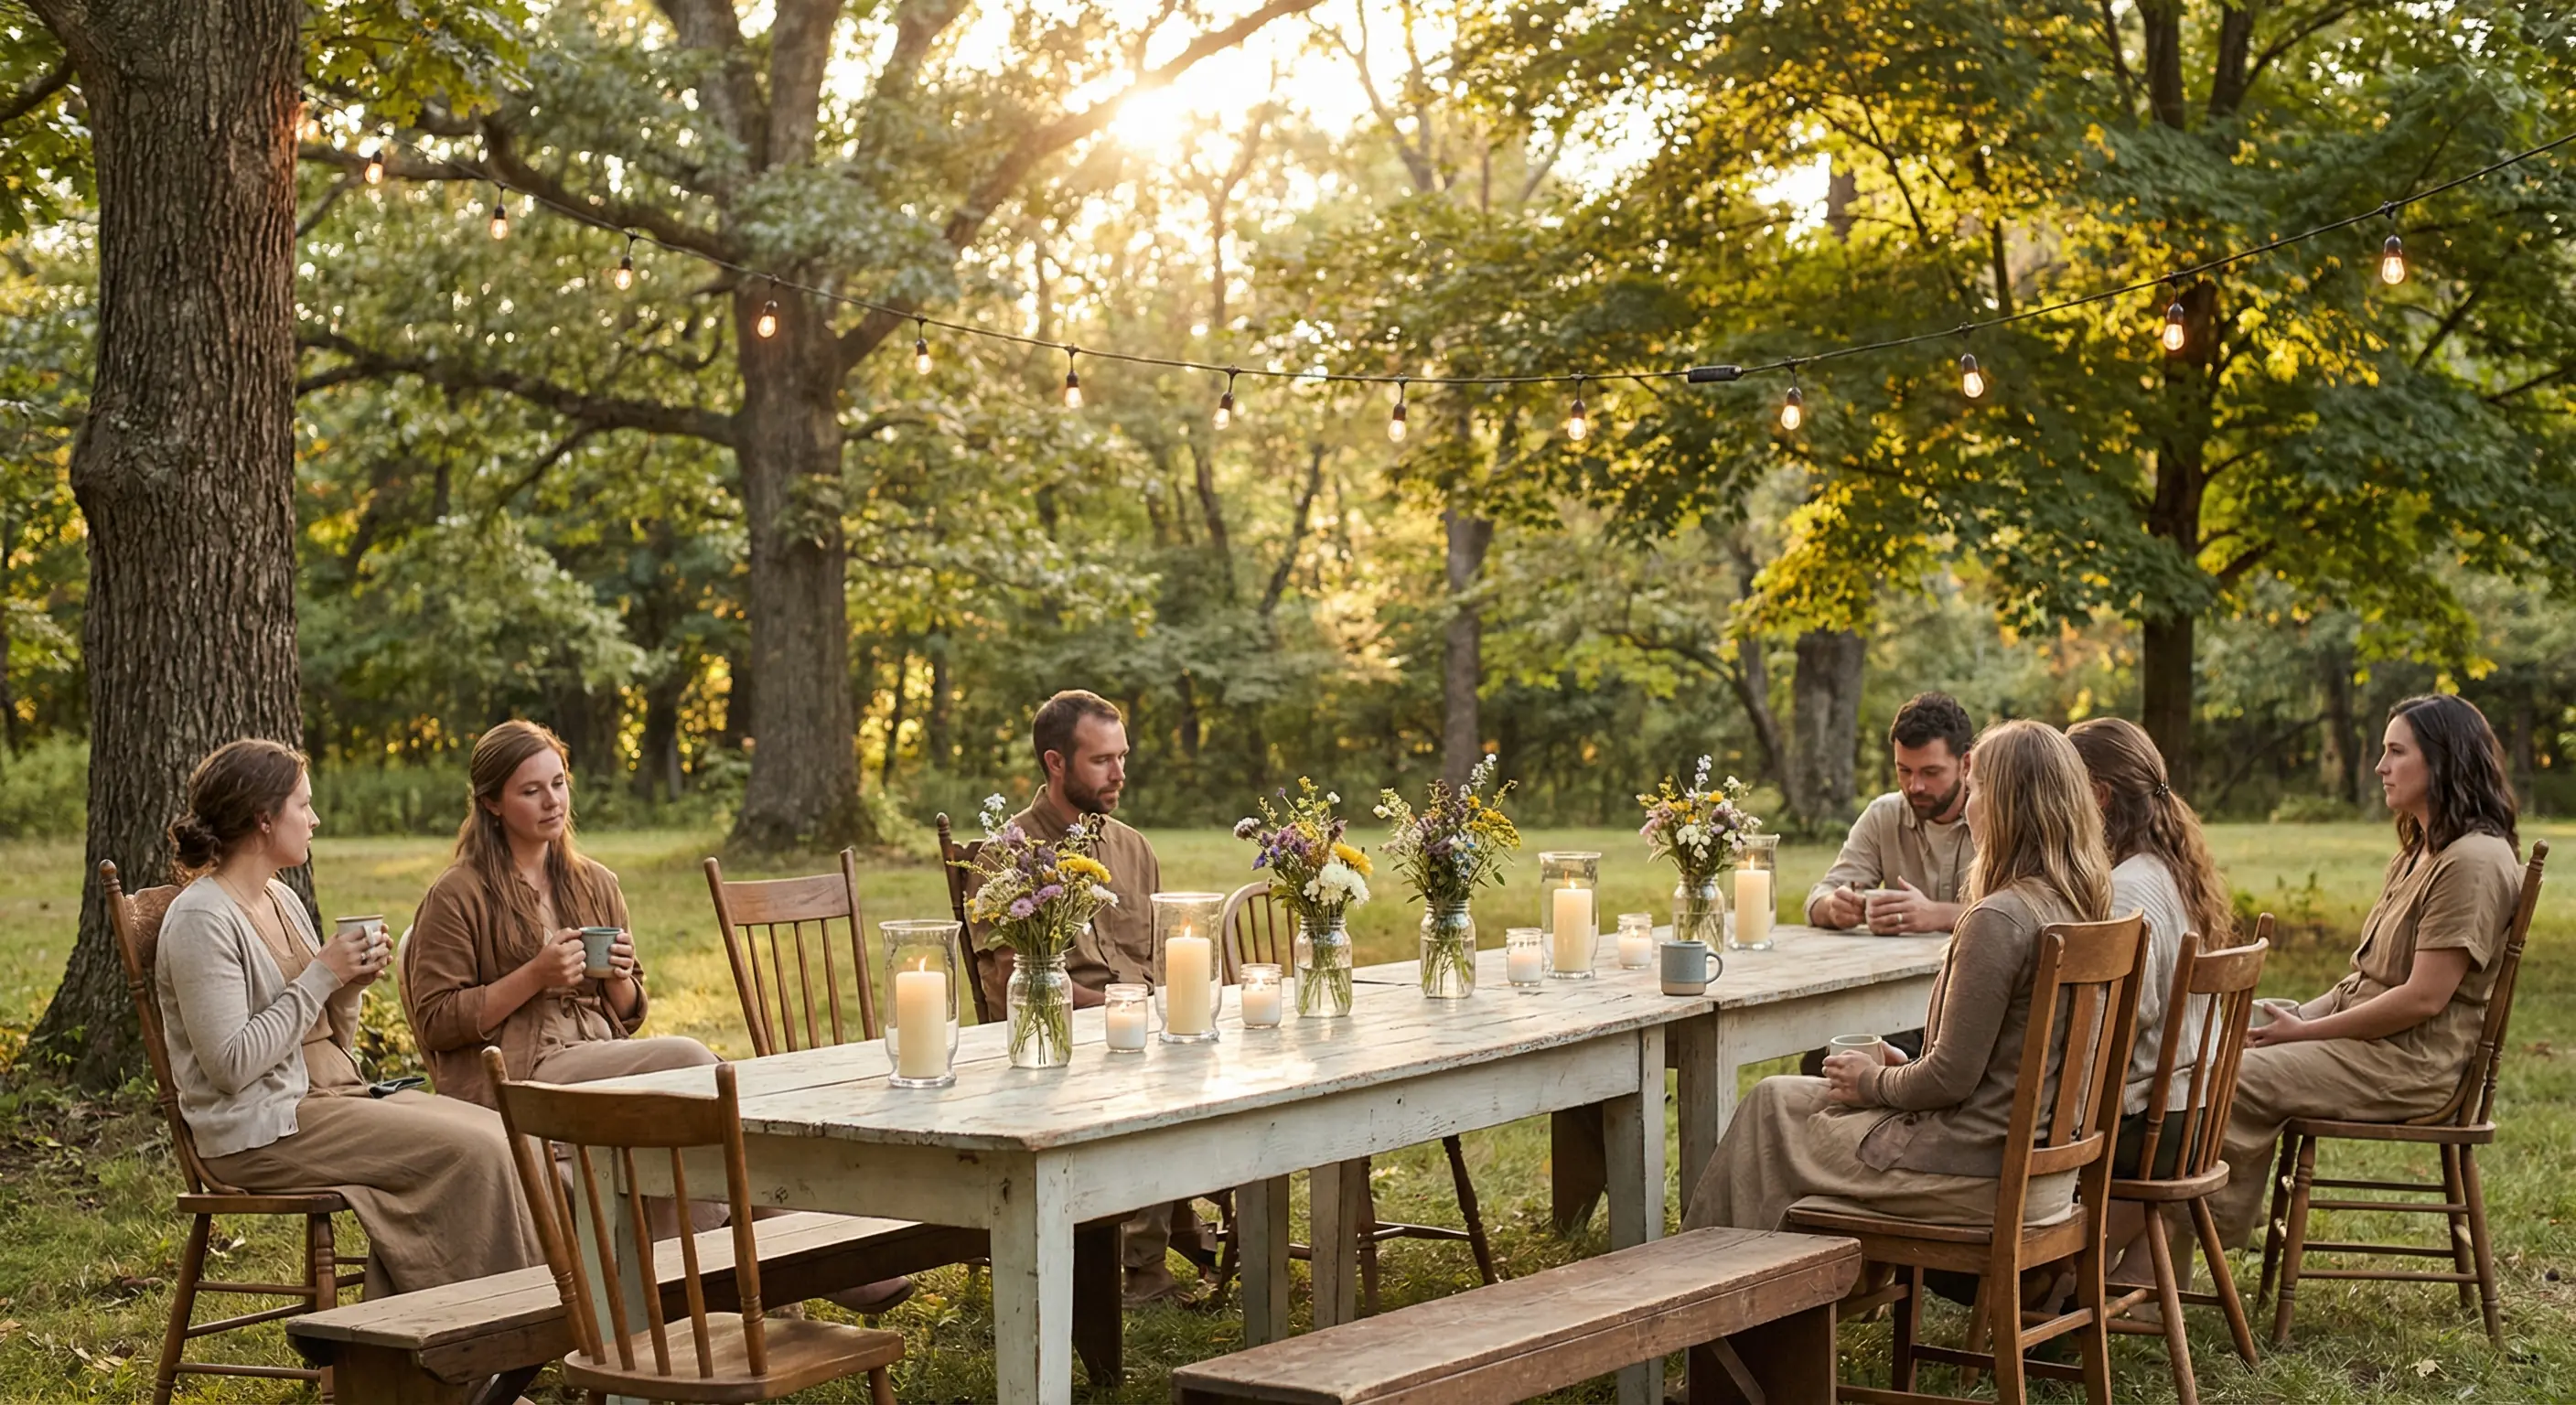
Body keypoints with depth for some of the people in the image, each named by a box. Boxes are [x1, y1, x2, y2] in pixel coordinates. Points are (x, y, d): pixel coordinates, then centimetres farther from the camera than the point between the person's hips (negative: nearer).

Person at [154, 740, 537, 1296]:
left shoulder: (283, 900, 16)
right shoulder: (200, 920, -11)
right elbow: (231, 1064, -21)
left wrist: (350, 986, -1)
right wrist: (320, 976, -15)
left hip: (334, 1097, 9)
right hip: (262, 1130, -9)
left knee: (501, 1134, -8)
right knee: (471, 1152, -21)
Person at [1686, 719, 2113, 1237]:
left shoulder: (1999, 919, -23)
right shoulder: (2079, 908, 5)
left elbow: (1951, 1079, -20)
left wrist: (1875, 1082, -2)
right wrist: (1908, 1068, 13)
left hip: (1981, 1174, -9)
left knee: (1775, 1103, 11)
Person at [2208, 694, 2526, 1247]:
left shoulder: (2473, 861, -16)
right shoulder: (2419, 853, 17)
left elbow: (2424, 998, -21)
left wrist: (2305, 1031, -15)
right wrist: (2298, 1018, 2)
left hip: (2413, 1062, -10)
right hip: (2369, 1031, 10)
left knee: (2241, 1079, -21)